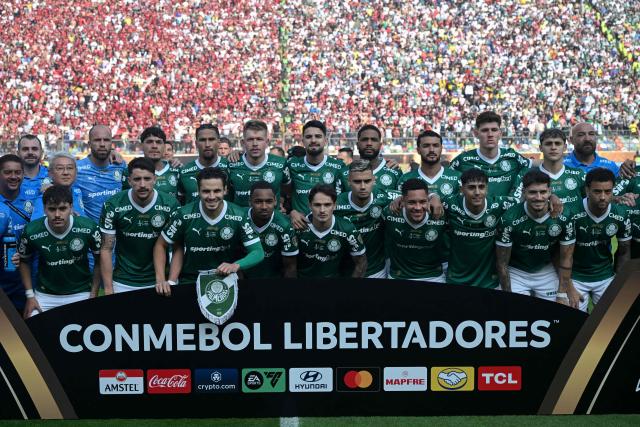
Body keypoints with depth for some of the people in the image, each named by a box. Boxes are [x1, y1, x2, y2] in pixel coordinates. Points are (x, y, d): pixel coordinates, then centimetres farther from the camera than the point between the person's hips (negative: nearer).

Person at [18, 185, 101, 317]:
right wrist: (30, 295, -1)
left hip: (81, 293, 0)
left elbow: (99, 260, -4)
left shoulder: (89, 228, -20)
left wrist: (93, 294, -3)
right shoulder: (32, 232, -17)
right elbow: (24, 261, 2)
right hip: (45, 295, 1)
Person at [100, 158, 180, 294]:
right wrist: (108, 289, -9)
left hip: (158, 282, 0)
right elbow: (106, 249, -6)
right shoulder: (113, 205, -11)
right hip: (122, 284, 0)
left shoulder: (170, 204, -12)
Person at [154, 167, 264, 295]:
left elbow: (258, 252, -12)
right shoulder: (184, 215, -12)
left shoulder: (239, 216, -12)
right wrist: (161, 280, -11)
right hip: (189, 283, 0)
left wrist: (236, 265, -31)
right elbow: (160, 245, 0)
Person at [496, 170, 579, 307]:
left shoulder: (563, 218, -19)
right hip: (516, 272, -2)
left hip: (547, 272, 2)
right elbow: (502, 263, -14)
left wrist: (562, 295, -9)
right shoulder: (509, 219, -24)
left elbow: (565, 259, -8)